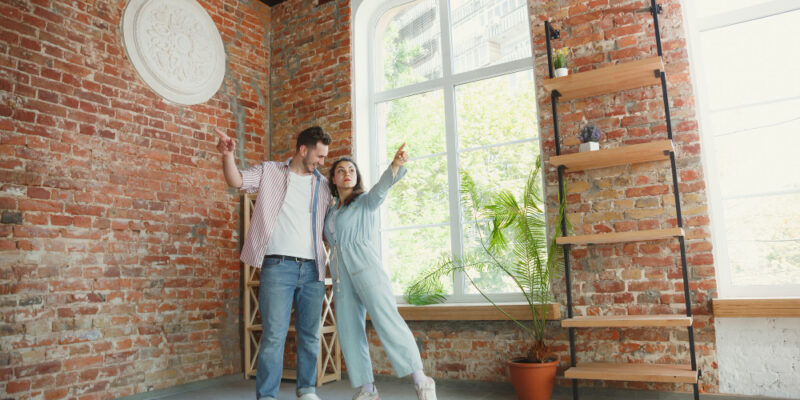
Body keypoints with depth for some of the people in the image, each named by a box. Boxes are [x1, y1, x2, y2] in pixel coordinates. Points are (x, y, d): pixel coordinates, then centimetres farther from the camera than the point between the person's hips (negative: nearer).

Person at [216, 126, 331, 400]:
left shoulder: (322, 185, 16)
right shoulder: (270, 172, 7)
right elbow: (237, 181, -5)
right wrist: (228, 155, -23)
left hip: (312, 268, 4)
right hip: (278, 265, -4)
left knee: (310, 334, 10)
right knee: (274, 335, -6)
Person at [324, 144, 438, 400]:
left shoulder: (366, 201, 6)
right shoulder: (331, 211, 21)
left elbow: (382, 185, -14)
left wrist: (396, 164, -31)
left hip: (365, 266, -6)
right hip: (340, 275, 6)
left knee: (386, 319, -19)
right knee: (348, 333, 0)